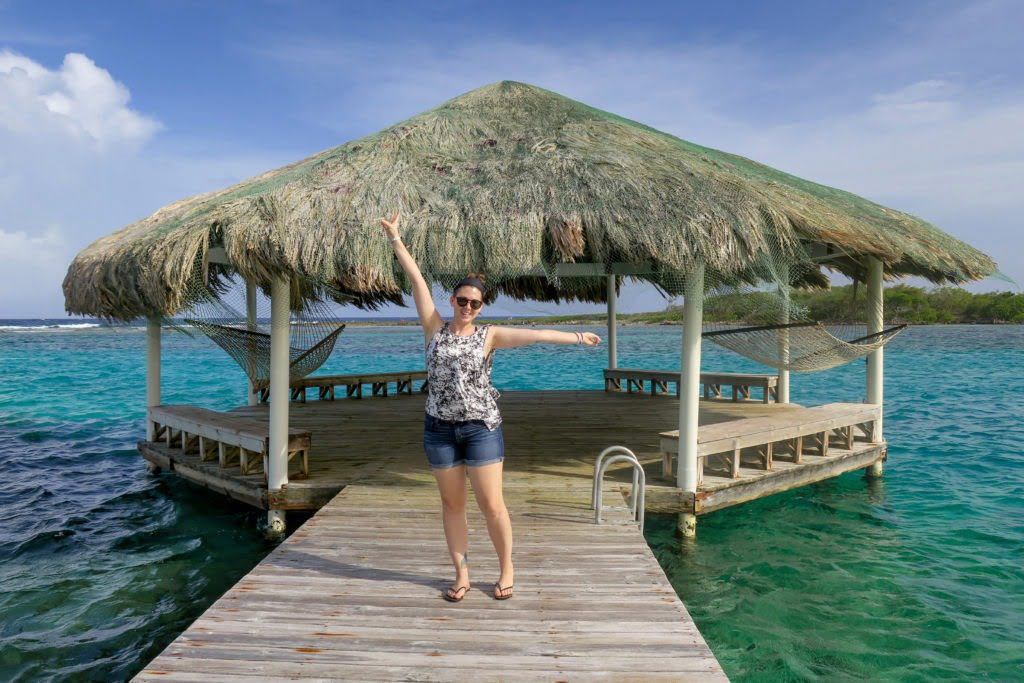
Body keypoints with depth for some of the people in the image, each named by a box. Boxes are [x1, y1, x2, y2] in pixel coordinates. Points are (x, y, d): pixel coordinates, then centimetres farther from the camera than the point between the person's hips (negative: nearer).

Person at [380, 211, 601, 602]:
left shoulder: (489, 336, 0)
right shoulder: (435, 329, 3)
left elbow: (534, 335, -9)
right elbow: (417, 281, 2)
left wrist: (576, 337, -15)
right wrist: (394, 238, 4)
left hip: (481, 427, -2)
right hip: (440, 427, 2)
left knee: (492, 505, 0)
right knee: (452, 503, 10)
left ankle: (506, 570, 20)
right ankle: (462, 575, 23)